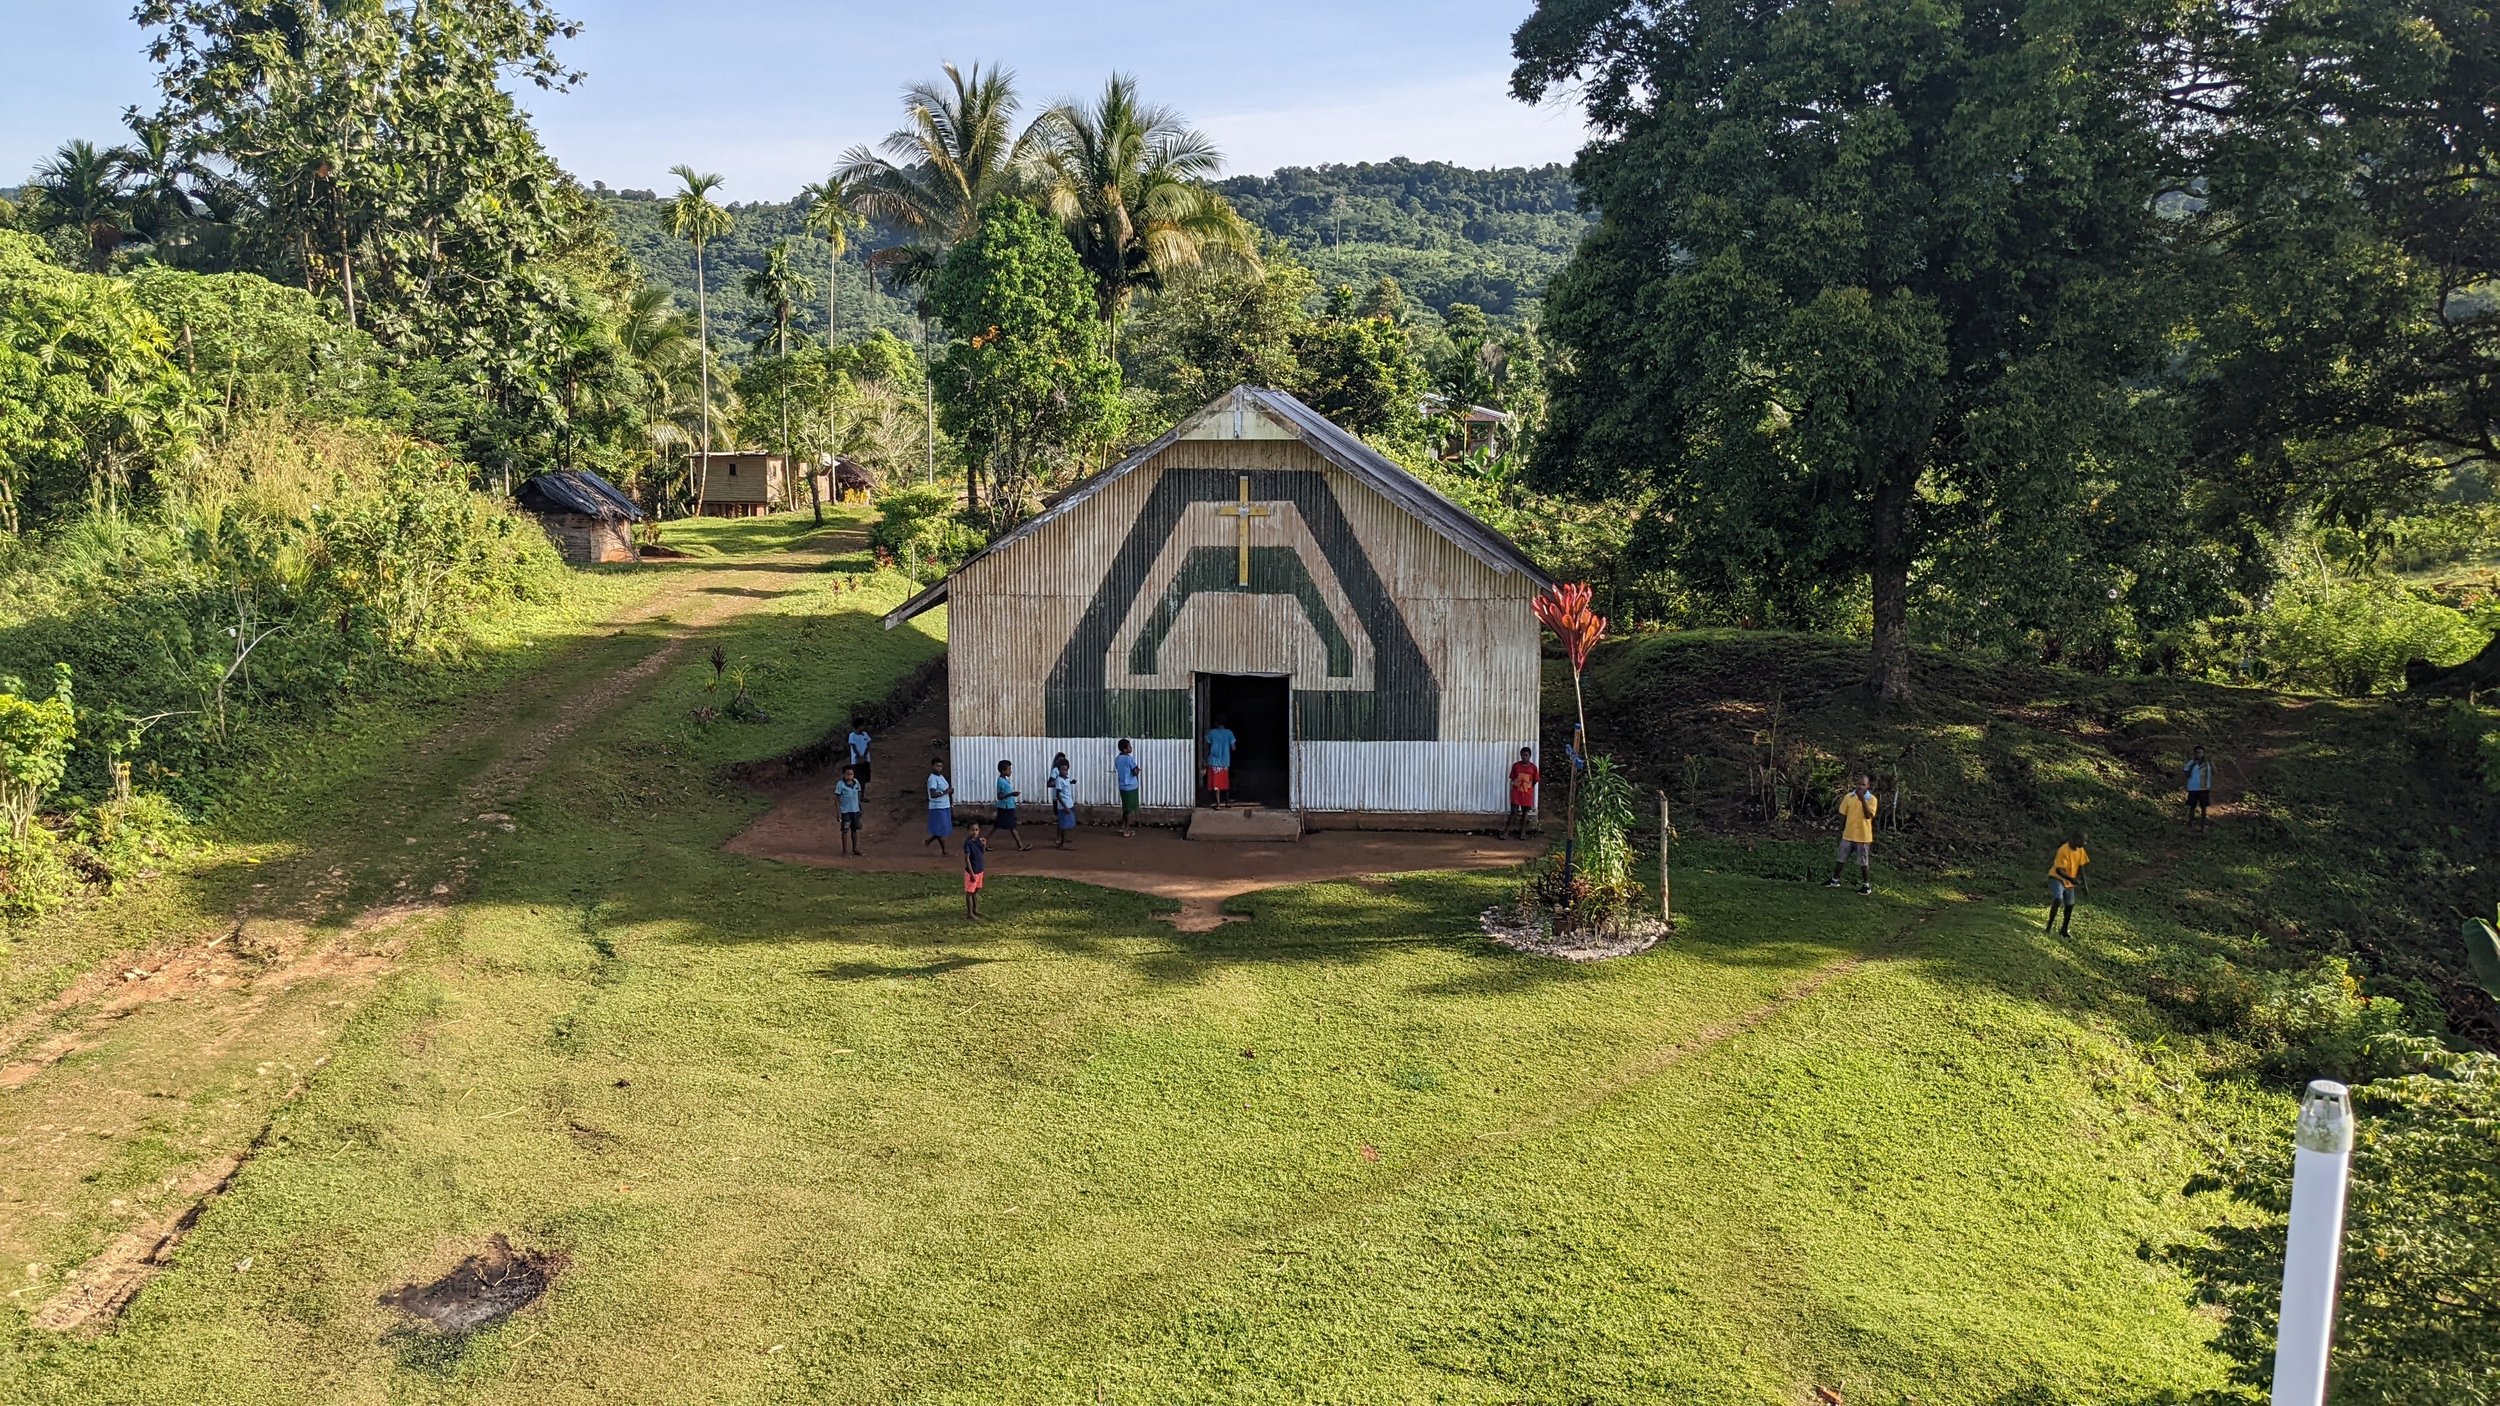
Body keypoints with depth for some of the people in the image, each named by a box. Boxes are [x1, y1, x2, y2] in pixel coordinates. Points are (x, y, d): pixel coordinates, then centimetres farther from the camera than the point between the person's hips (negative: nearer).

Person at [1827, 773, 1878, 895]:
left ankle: (1866, 885, 16)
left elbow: (1868, 815, -21)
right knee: (1841, 859, 12)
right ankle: (1835, 880, 26)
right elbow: (1843, 815, 6)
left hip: (1863, 836, -3)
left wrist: (1862, 799, -27)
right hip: (1848, 835, 3)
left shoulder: (1872, 799, -10)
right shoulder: (1848, 796, -1)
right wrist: (1841, 831, 7)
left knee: (1864, 863, 4)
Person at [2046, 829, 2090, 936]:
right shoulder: (2063, 850, -26)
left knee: (2070, 905, 9)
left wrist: (2084, 884, 6)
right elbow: (2059, 870, -26)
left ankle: (2064, 930, 24)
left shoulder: (2080, 850, -3)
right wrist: (2072, 879, -39)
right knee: (2058, 900, -27)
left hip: (2069, 882, 7)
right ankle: (2049, 927, -21)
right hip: (2057, 878, -7)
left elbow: (2080, 867, 6)